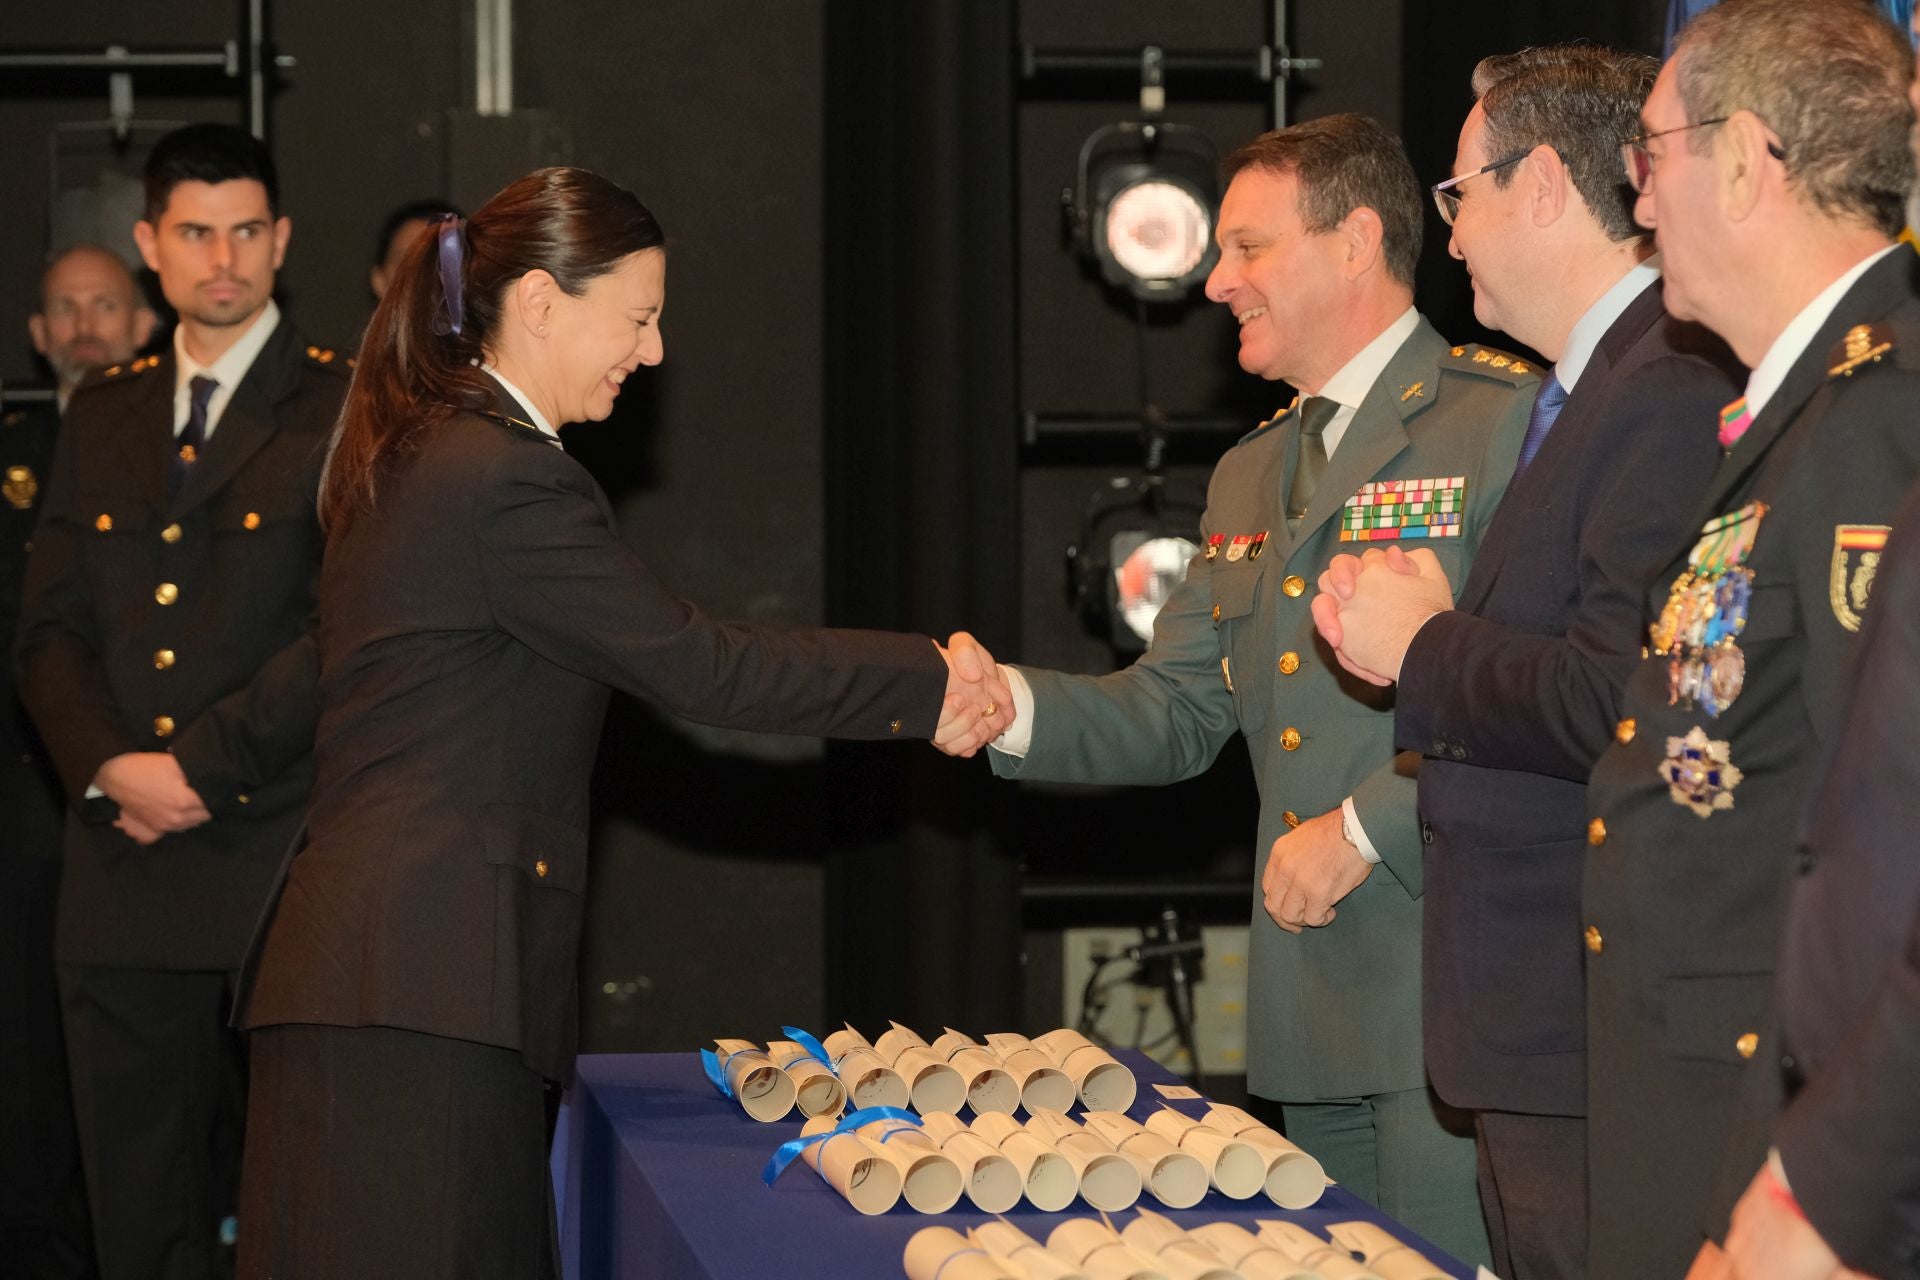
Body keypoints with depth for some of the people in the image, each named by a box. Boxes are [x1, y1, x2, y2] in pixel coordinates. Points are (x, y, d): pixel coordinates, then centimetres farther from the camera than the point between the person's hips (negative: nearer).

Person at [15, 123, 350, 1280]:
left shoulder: (345, 407, 0)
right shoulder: (103, 414, 16)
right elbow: (51, 629, 12)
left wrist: (199, 765, -12)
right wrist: (114, 769, -6)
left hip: (279, 869, -5)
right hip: (127, 874, 5)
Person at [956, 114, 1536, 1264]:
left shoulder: (1510, 420, -8)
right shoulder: (1249, 476, 20)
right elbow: (1174, 715, 18)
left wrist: (1368, 829, -16)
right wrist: (1014, 707, -1)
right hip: (1312, 1014, 8)